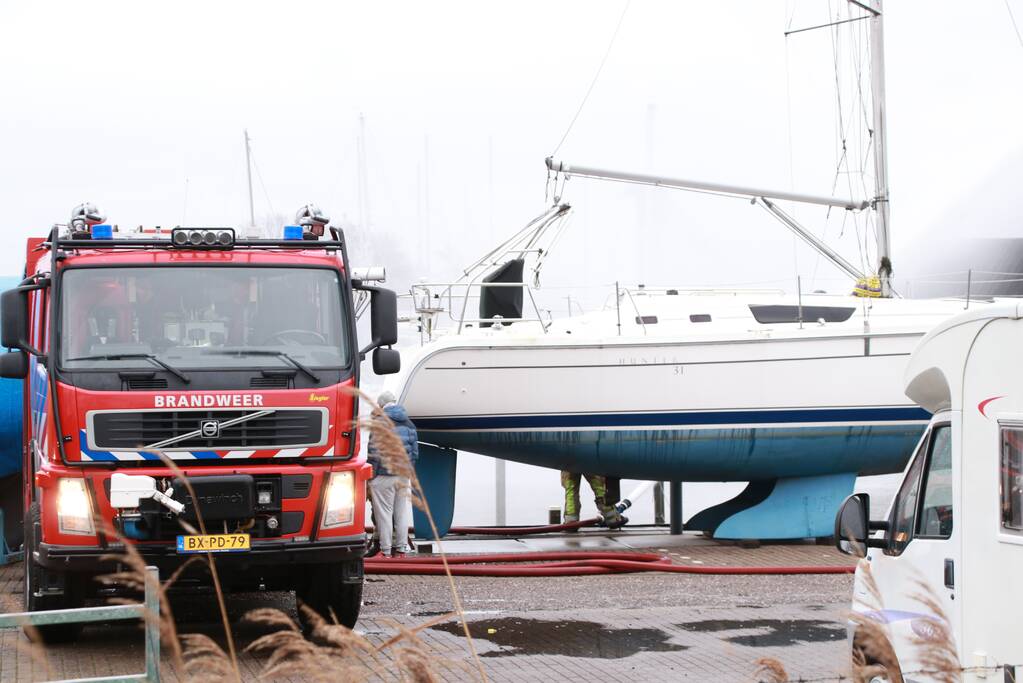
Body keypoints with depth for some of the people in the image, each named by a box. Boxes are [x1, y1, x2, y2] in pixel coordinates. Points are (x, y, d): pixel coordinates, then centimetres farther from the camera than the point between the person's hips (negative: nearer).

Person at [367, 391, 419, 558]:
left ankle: (385, 550, 0)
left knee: (384, 513, -1)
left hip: (384, 476, -6)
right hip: (404, 476, 6)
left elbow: (374, 452, -13)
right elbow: (415, 452, 14)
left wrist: (371, 476, -7)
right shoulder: (409, 424, 12)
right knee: (402, 513, 12)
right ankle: (401, 549, 15)